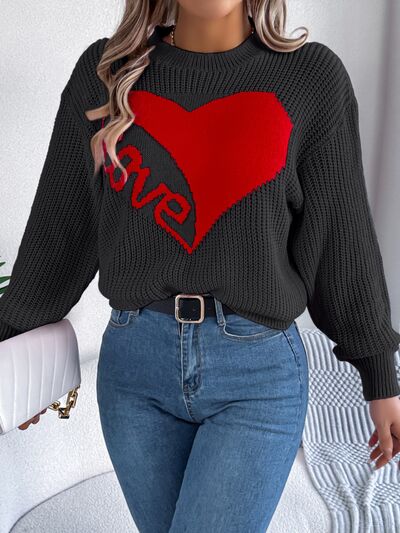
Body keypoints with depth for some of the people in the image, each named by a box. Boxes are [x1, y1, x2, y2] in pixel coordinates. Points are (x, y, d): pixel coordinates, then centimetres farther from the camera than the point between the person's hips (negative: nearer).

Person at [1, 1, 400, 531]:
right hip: (133, 362, 3)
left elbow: (343, 235, 1)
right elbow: (62, 227, 8)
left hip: (259, 371, -2)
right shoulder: (105, 70, 3)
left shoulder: (311, 75, -3)